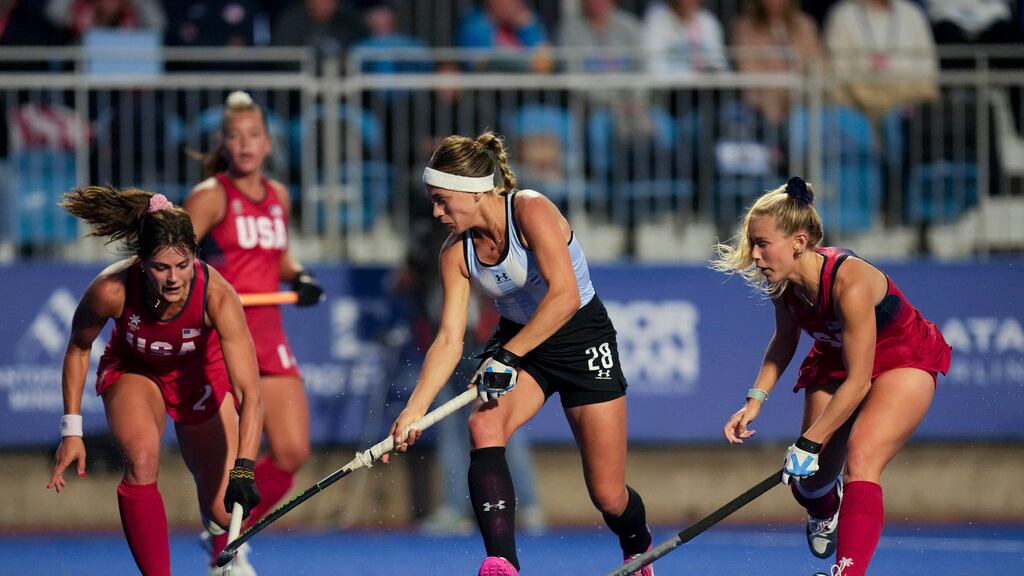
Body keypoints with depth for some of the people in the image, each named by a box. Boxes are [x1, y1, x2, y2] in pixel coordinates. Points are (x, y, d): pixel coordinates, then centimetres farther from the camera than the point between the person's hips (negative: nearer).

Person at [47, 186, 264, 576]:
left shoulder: (216, 295, -37)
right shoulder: (111, 290, -33)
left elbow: (250, 393, -40)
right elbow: (78, 349, -10)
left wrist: (243, 467, -51)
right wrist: (71, 429, -11)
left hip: (200, 371, 0)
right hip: (132, 371, 0)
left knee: (223, 512, -1)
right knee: (142, 459, -33)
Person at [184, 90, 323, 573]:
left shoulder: (278, 198, 12)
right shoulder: (211, 196, -6)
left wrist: (299, 278, 7)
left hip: (269, 336, 6)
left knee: (293, 453, 0)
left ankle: (228, 533, 19)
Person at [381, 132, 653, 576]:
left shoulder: (529, 211, -24)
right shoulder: (456, 252, -7)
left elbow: (565, 297, -33)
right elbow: (449, 341, -7)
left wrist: (506, 356, -35)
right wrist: (413, 411, -18)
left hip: (582, 341, -5)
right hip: (515, 344, 5)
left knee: (608, 496, -1)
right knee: (483, 427, -28)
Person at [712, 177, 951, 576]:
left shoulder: (849, 282, -37)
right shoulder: (783, 280, -17)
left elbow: (858, 381, -32)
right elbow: (785, 341, 6)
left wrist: (809, 443, -30)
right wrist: (755, 400, -7)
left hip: (902, 361, -7)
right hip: (835, 362, 7)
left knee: (861, 457, -29)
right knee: (809, 481, 7)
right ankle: (824, 512, 44)